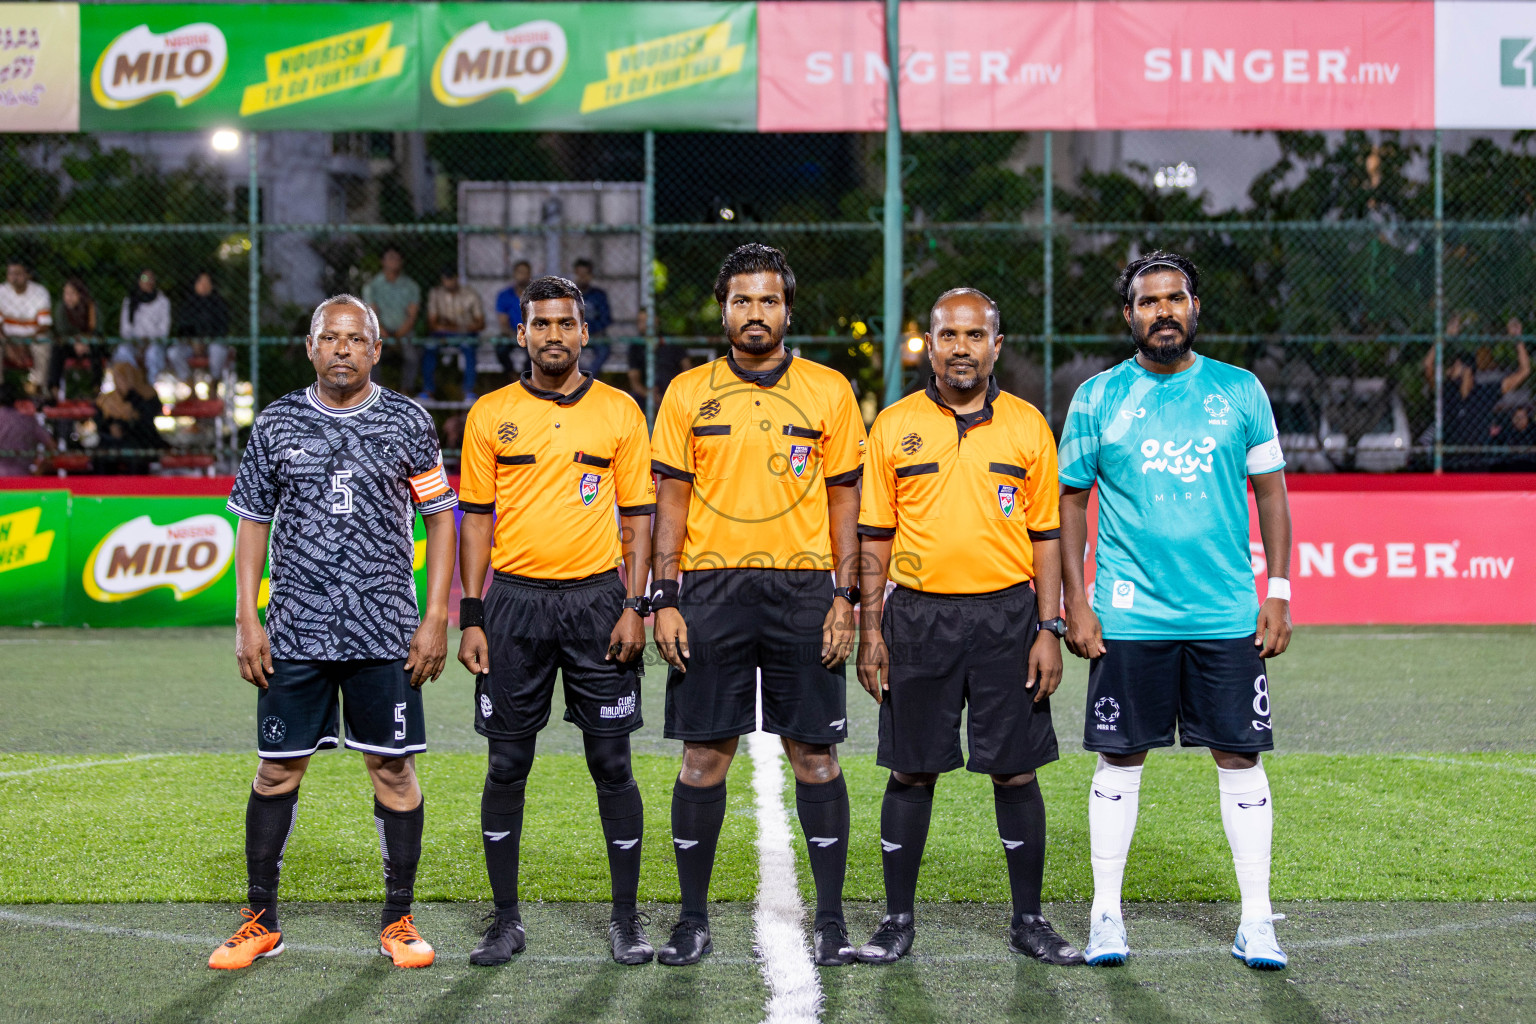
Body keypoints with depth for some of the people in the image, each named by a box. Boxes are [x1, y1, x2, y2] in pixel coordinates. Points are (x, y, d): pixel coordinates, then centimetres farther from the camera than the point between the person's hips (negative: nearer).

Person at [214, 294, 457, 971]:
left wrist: (436, 618, -2)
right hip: (295, 632, 1)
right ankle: (261, 921, 15)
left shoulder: (407, 422, 3)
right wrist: (246, 620, 1)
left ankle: (398, 921, 13)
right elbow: (252, 522, 10)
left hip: (386, 632, -1)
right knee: (277, 770, 3)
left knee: (394, 770, 1)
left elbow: (441, 518, 6)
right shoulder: (277, 424, 6)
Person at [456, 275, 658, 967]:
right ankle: (506, 920, 13)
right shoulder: (491, 415, 6)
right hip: (514, 600, 1)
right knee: (507, 765, 3)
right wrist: (471, 618, 0)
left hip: (597, 599, -1)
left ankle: (626, 918, 11)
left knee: (612, 763, 1)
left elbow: (638, 515, 6)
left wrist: (635, 607, -4)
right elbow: (476, 518, 7)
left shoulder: (619, 412, 5)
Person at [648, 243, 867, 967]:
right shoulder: (688, 392, 7)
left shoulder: (827, 390, 6)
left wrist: (845, 597, -1)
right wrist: (664, 598, -2)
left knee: (814, 754, 1)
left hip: (802, 588, 0)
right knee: (704, 755, 2)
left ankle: (830, 917, 9)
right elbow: (671, 499, 6)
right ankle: (693, 919, 12)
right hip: (709, 588, 0)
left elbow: (844, 498, 7)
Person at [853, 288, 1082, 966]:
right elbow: (874, 538, 7)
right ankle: (898, 920, 14)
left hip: (1007, 614, 0)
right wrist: (871, 630, 0)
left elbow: (1046, 535, 6)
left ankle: (1028, 920, 14)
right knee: (911, 771, 4)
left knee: (1015, 771, 2)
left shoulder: (1027, 425, 5)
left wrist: (1049, 629, -1)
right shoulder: (894, 427, 5)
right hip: (918, 616, 0)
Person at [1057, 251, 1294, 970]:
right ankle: (1106, 916, 13)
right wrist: (1075, 604, -1)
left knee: (1240, 758, 2)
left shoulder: (1240, 391, 6)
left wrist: (1279, 594, 2)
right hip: (1129, 616, -1)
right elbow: (1071, 501, 6)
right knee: (1119, 759, 3)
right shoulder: (1098, 397, 3)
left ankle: (1256, 921, 10)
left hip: (1227, 614, 1)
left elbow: (1271, 492, 9)